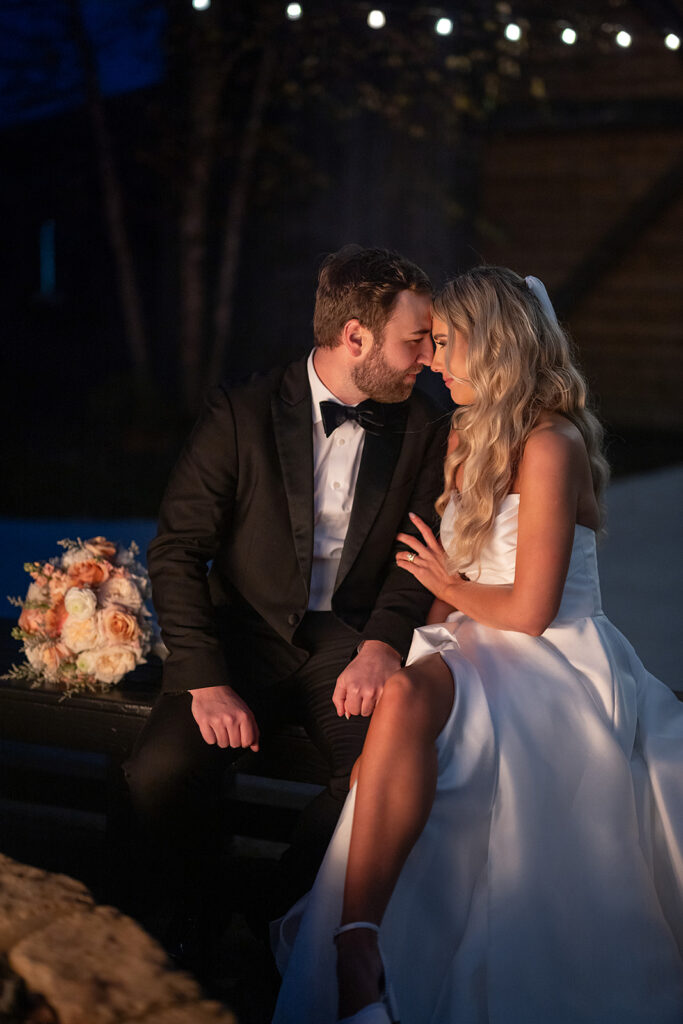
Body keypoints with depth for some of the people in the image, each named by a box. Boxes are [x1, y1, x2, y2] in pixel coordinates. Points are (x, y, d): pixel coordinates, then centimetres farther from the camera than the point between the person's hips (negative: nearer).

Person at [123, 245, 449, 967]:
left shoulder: (424, 431, 4)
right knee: (159, 771, -27)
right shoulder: (241, 414, -5)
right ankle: (196, 919, 5)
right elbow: (178, 551, -6)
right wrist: (206, 681, -18)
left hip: (352, 643, 1)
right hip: (245, 635, -1)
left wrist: (381, 644, -16)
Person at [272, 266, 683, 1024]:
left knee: (410, 696, -33)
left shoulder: (550, 446, -11)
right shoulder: (467, 439, 16)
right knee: (404, 694, -25)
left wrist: (448, 584, 2)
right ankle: (359, 951, -34)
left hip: (552, 667, -8)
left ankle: (356, 952, -39)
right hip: (476, 654, 8)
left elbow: (529, 609, -14)